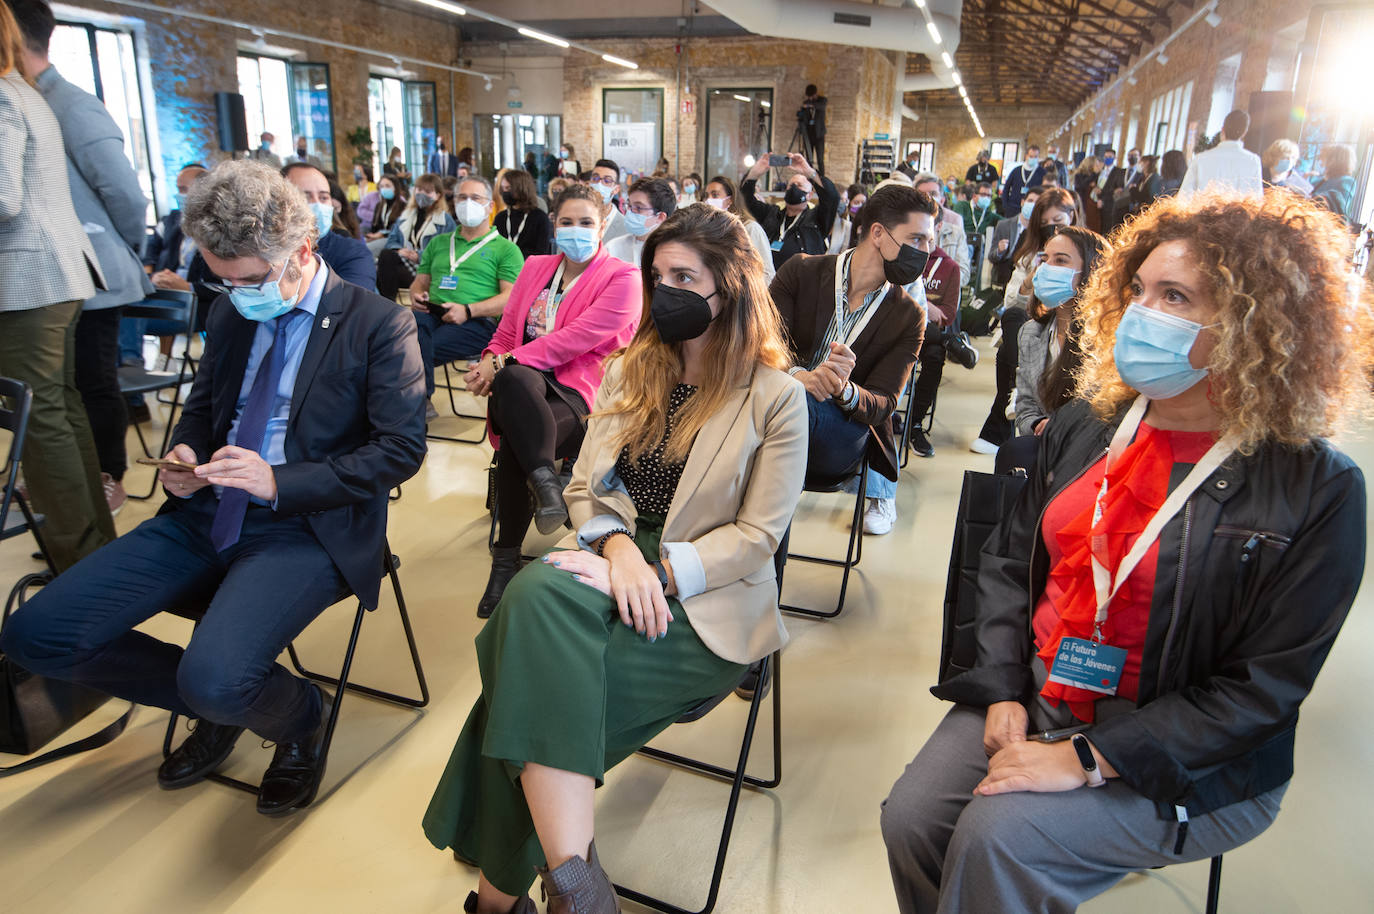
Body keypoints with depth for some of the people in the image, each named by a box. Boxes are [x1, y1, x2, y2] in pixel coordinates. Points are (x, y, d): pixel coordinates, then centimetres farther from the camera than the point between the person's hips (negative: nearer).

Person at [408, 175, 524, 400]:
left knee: (418, 349, -34)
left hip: (478, 322, -4)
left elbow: (511, 298, 1)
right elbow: (420, 281, 31)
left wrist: (468, 310, -13)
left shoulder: (505, 249, 14)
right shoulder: (438, 242, 31)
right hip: (432, 313, 4)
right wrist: (416, 296, 4)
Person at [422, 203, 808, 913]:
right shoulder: (630, 370, 15)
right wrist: (618, 546, -13)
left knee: (541, 680, -28)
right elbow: (585, 487, 10)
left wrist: (656, 572, -19)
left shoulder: (776, 397, -1)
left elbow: (756, 537, -6)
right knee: (536, 593, -31)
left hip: (705, 601, -4)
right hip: (617, 563, 5)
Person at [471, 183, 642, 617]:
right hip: (524, 386, 4)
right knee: (514, 380, -36)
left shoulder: (623, 279, 1)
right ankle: (546, 483, -32)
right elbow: (507, 331, 20)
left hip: (581, 392, -4)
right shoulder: (536, 267, 21)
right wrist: (492, 361, -5)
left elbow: (575, 338, -12)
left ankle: (507, 557, -21)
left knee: (514, 442, -34)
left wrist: (505, 363, -15)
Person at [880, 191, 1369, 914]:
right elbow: (1007, 560, 7)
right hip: (1035, 698, 5)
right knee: (912, 818, -15)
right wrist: (1005, 692, -6)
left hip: (1189, 766, -4)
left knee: (997, 836, -25)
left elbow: (1262, 689, -14)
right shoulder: (1087, 426, 3)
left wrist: (1087, 760, -19)